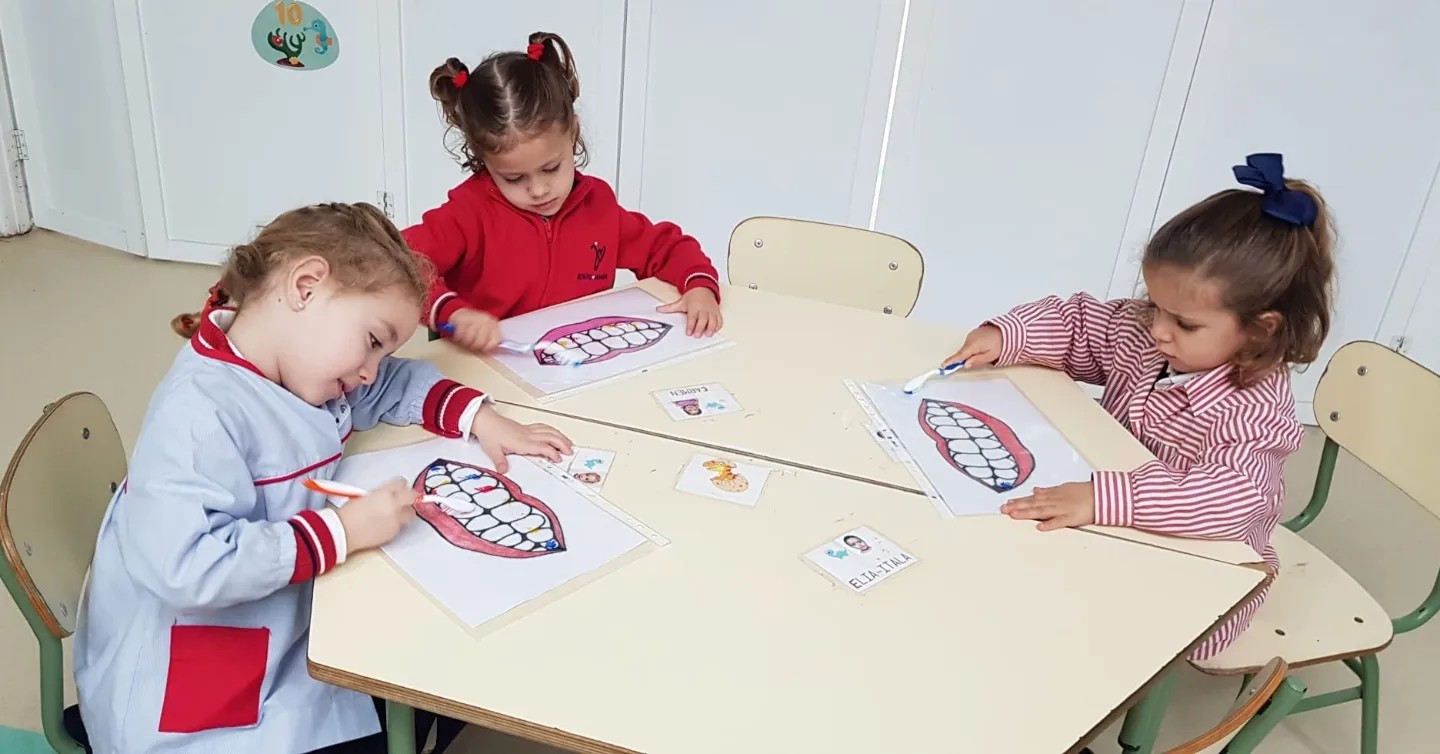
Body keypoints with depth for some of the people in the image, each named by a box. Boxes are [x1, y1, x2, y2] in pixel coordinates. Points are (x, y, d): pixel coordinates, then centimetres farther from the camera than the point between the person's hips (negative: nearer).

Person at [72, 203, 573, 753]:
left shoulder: (306, 364, 0)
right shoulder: (200, 413, -27)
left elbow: (398, 386, 16)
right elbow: (186, 564, -37)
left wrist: (483, 420, 0)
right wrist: (344, 531, -29)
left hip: (290, 635, 9)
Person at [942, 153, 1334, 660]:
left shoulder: (1256, 413, -28)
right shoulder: (1140, 333, -7)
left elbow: (1227, 499, -43)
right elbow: (1078, 322, 7)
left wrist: (1104, 498, -53)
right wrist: (1005, 335, -13)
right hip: (1118, 540, 7)